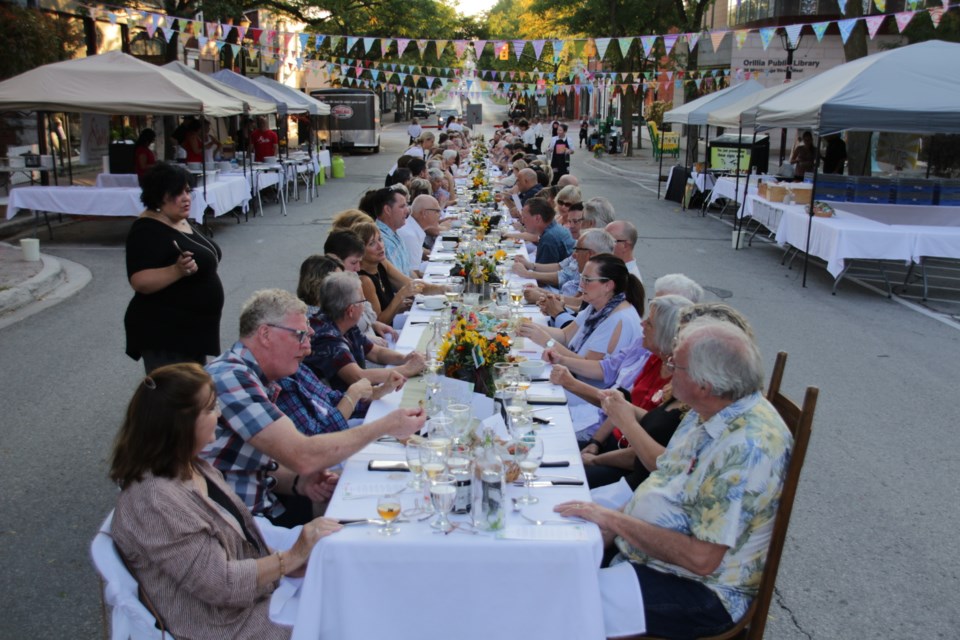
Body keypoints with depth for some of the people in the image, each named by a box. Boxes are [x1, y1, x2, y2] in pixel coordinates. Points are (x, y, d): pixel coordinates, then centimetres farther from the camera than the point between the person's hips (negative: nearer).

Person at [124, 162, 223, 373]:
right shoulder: (147, 231, -18)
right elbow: (140, 281, -27)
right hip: (164, 334, -10)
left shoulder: (180, 221, 9)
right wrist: (177, 271, -39)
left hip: (192, 328, 10)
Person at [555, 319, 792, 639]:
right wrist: (613, 522, -3)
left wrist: (616, 521, -21)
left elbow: (701, 559, -28)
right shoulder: (709, 411, 1)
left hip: (699, 586, -9)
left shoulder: (748, 447, -28)